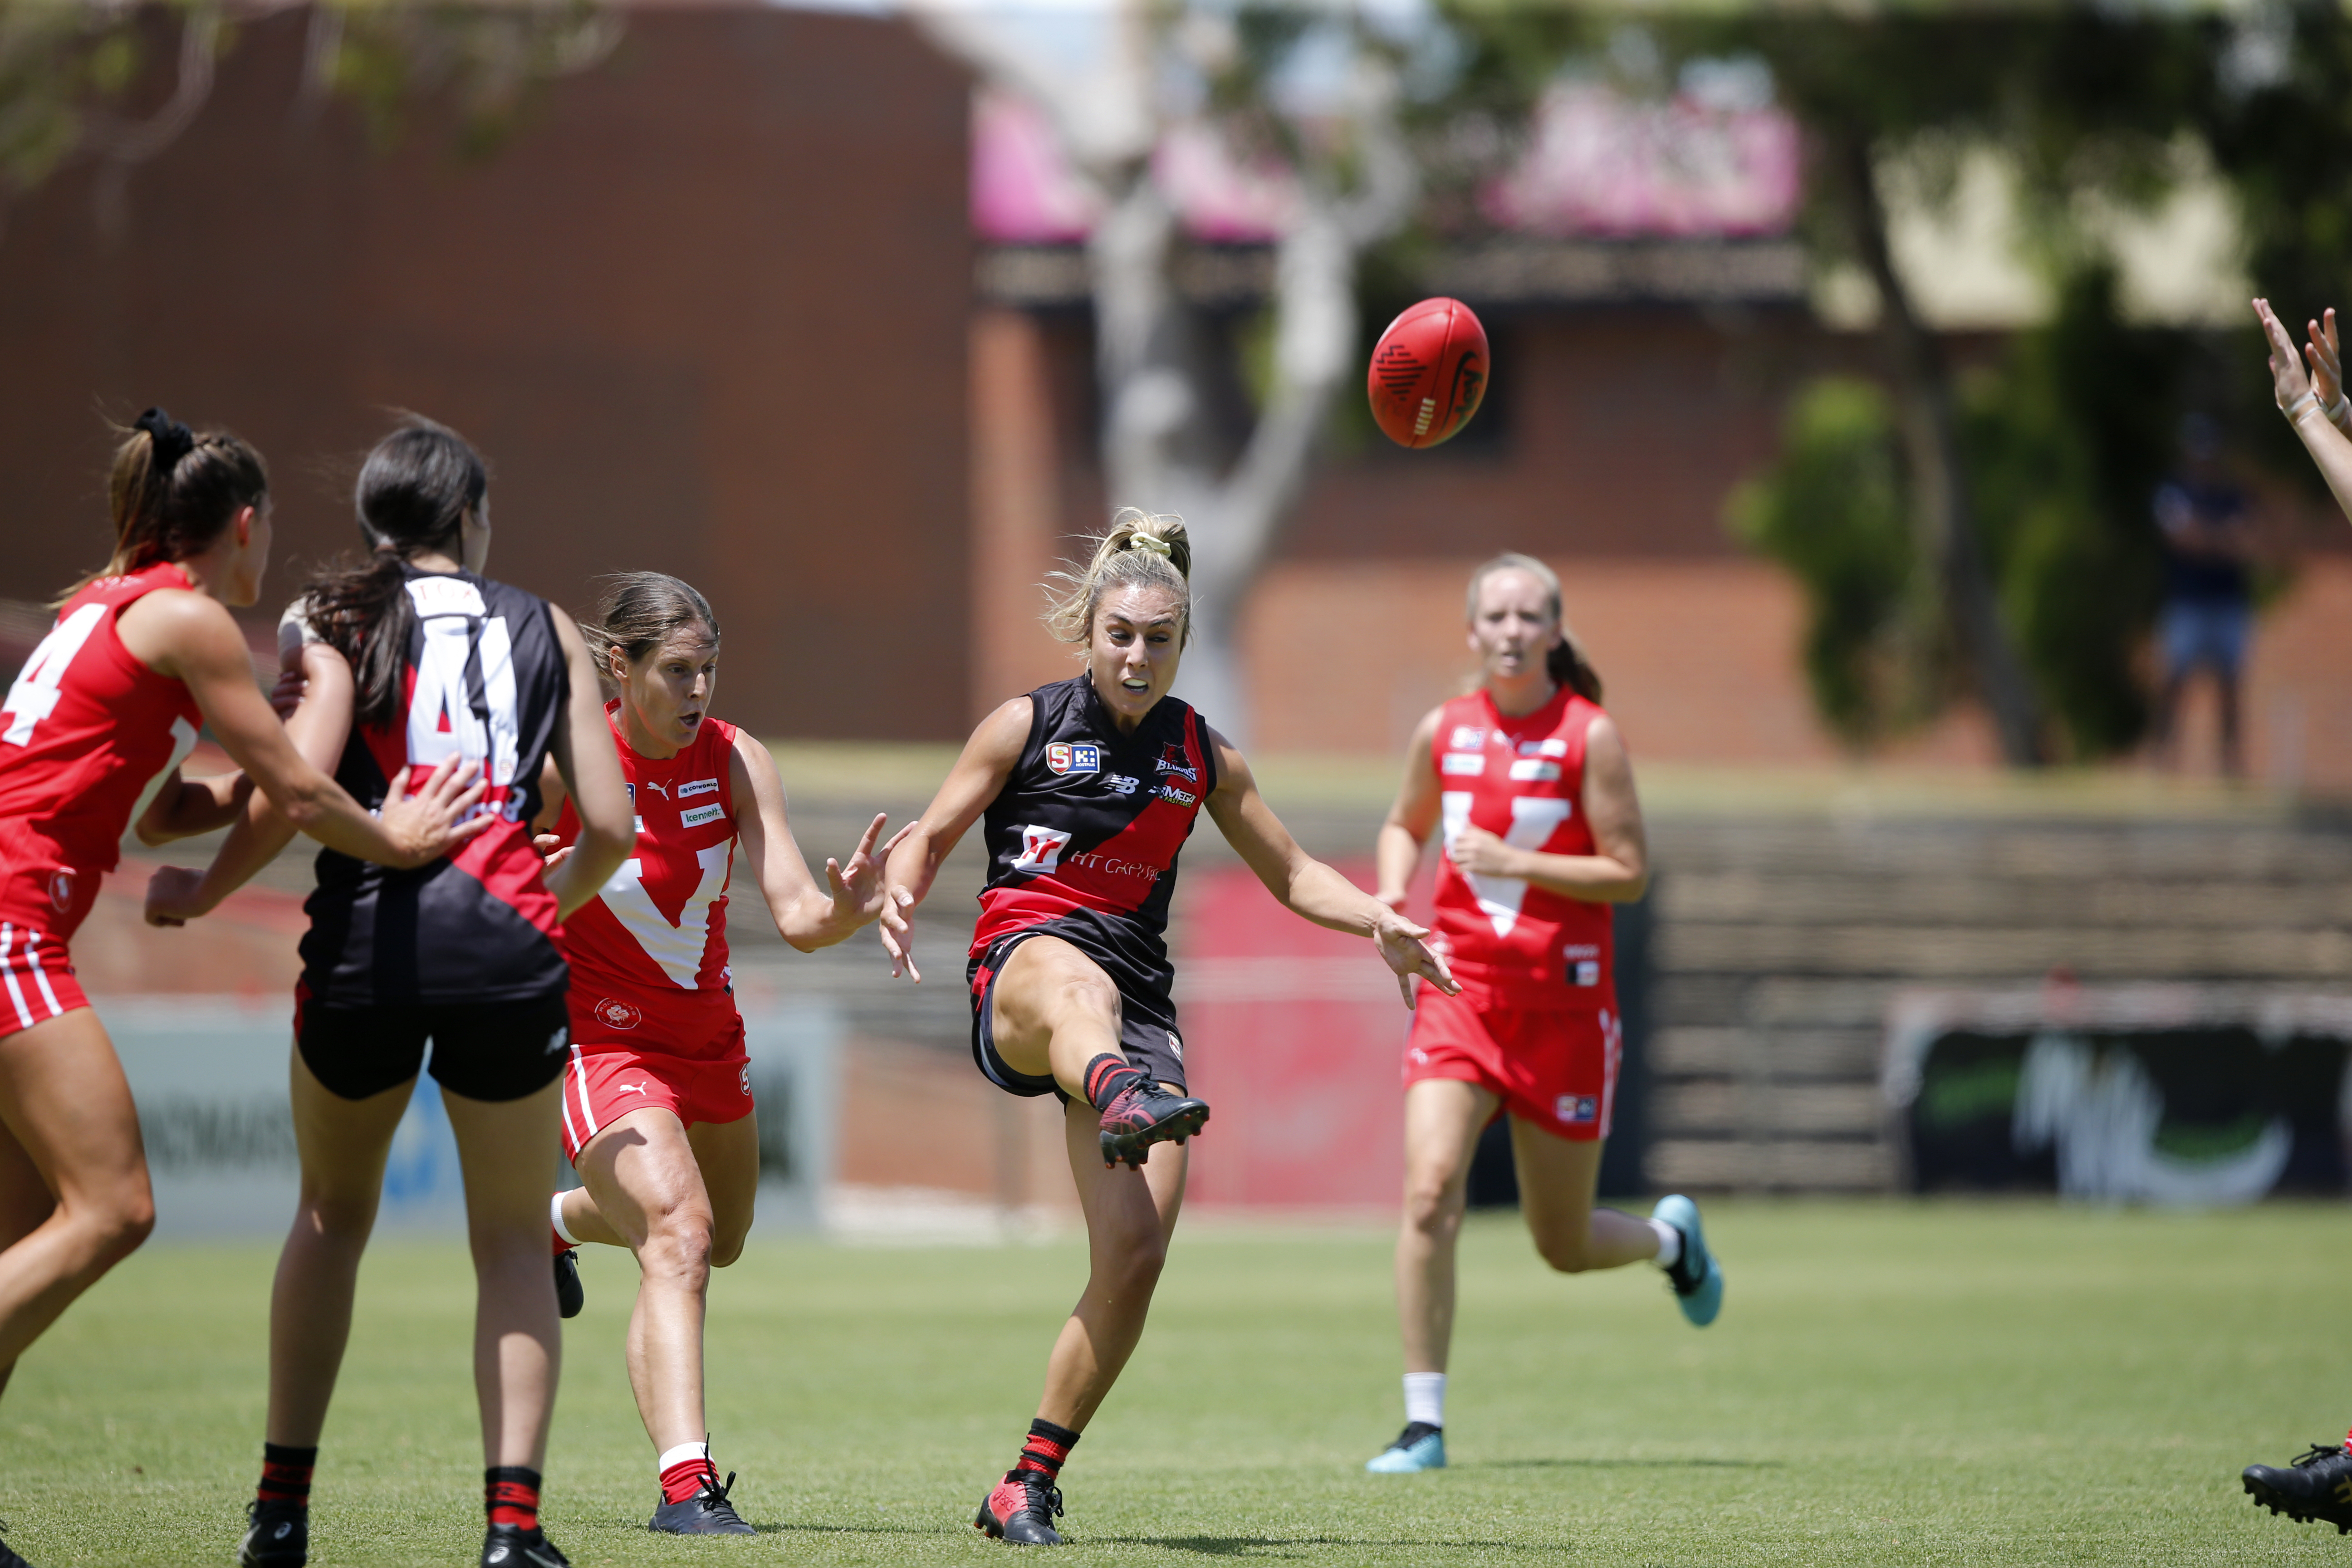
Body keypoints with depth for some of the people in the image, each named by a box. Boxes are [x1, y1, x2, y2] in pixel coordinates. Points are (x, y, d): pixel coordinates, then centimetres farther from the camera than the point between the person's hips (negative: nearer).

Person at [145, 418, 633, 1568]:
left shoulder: (334, 621, 7)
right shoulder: (544, 629, 13)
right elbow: (610, 825, 9)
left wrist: (202, 891, 4)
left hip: (365, 937, 0)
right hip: (506, 941, 0)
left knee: (333, 1213, 20)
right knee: (513, 1238, 11)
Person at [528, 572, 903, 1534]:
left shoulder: (737, 762, -10)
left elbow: (796, 917, -15)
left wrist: (844, 911, -37)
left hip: (705, 1030, 6)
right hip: (596, 1034, -6)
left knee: (720, 1238, 26)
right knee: (679, 1235, -27)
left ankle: (557, 1221, 57)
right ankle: (685, 1481, -34)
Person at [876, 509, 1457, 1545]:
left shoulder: (1203, 756, 16)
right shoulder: (1028, 725, 7)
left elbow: (1291, 875, 24)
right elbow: (931, 836, 9)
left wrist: (1379, 923, 5)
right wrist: (899, 895, -14)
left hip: (1138, 1002, 4)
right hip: (1018, 973, -3)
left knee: (1136, 1254, -12)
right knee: (1079, 981, -44)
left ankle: (1028, 1486, 0)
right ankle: (1120, 1101, -81)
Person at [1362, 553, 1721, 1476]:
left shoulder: (1589, 736, -7)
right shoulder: (1443, 733, 4)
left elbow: (1630, 873, -9)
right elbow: (1405, 825, 23)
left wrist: (1519, 863, -21)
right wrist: (1392, 894, 3)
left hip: (1563, 1003, -2)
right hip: (1459, 991, 2)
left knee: (1565, 1248, 8)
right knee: (1429, 1193, -19)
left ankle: (1670, 1238, 45)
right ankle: (1424, 1424, -13)